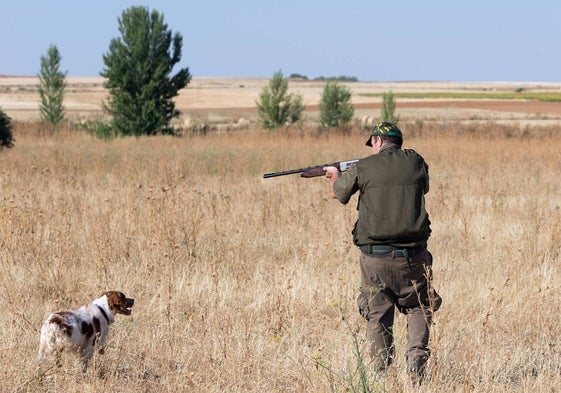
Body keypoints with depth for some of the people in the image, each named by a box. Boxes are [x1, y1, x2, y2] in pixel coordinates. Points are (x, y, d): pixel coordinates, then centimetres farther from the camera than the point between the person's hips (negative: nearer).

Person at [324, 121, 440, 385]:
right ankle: (416, 358, -4)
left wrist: (334, 174, 40)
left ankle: (382, 373, 8)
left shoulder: (363, 168, -2)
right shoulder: (415, 162, 4)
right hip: (413, 255, 1)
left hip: (375, 257, -1)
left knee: (378, 317, 10)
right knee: (419, 308, 17)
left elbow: (337, 194, 16)